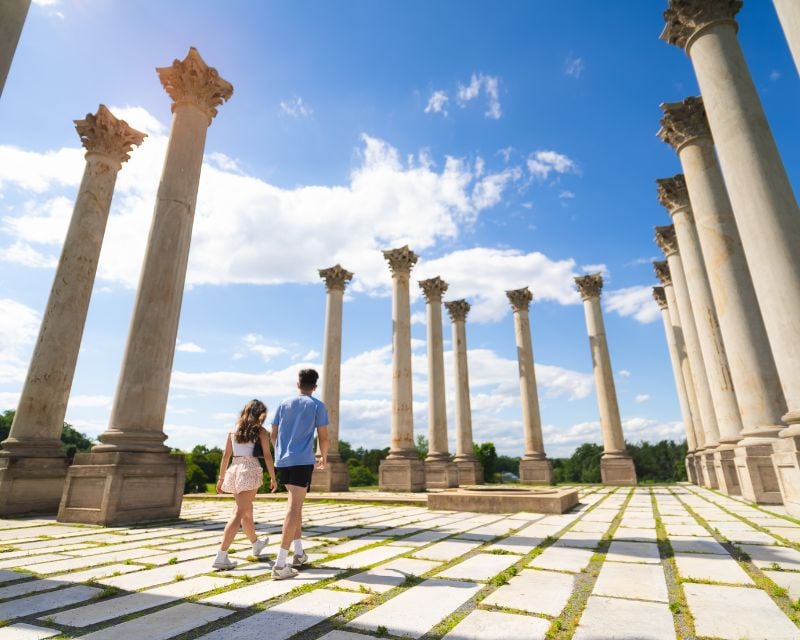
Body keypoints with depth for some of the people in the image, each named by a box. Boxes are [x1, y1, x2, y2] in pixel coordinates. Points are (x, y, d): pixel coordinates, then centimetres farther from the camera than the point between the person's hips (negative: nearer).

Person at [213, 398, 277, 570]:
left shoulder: (234, 430, 11)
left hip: (234, 469, 6)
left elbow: (226, 456, 10)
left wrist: (221, 478, 15)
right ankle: (221, 556, -11)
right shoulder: (260, 430, -2)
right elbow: (267, 456, -4)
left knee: (247, 511, 20)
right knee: (239, 513, -5)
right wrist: (273, 478, 3)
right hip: (251, 469, -6)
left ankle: (256, 544, 40)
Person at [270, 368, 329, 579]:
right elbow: (323, 437, -3)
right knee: (294, 508, -6)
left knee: (296, 505, 19)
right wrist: (324, 457, 14)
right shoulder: (317, 406, 0)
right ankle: (280, 564, -11)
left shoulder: (284, 404, 12)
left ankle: (299, 552, 26)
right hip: (302, 461, -5)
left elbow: (273, 435, 15)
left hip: (282, 461, 5)